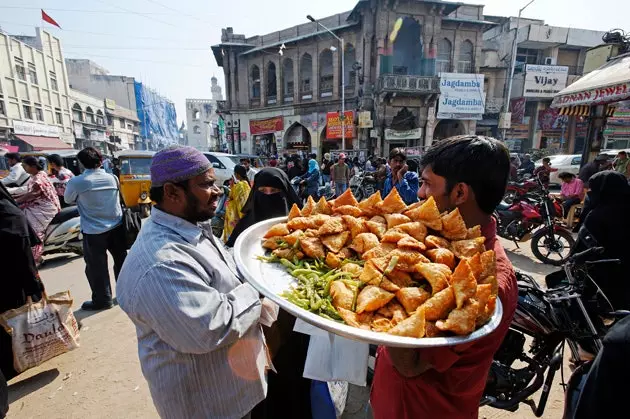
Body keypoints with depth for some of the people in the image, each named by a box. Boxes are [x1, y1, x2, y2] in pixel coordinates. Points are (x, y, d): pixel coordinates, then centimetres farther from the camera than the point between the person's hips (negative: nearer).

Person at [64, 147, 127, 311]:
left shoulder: (76, 182, -10)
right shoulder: (112, 178, 0)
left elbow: (68, 200, 7)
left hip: (94, 232, -4)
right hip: (117, 227, 4)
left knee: (96, 267, 9)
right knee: (121, 260, 17)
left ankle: (103, 300, 19)